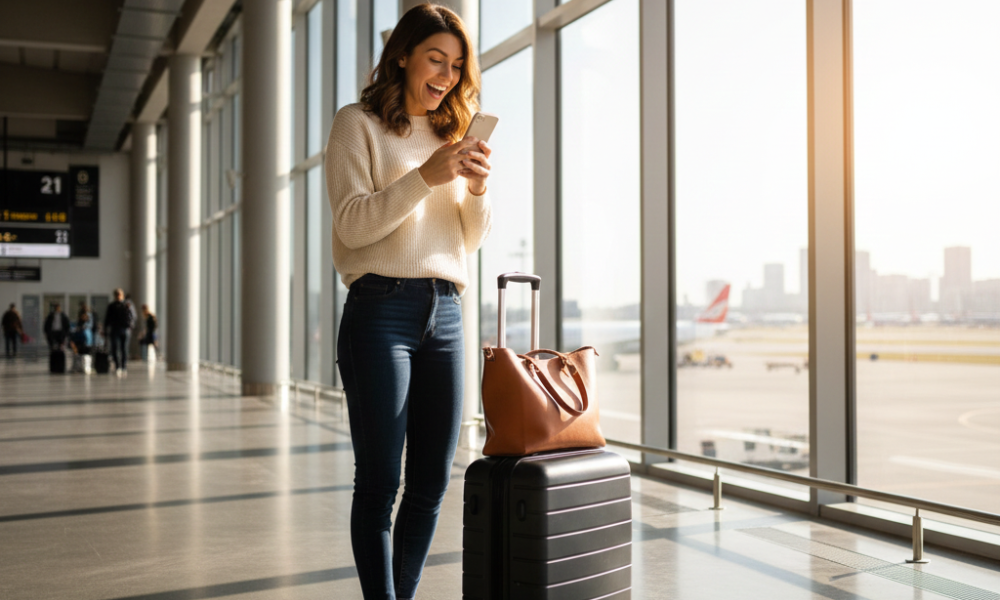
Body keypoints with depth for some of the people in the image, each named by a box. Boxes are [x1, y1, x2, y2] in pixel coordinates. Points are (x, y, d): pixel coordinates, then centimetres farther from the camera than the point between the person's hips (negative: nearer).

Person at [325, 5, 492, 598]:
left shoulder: (452, 133, 20)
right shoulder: (359, 123, 5)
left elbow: (472, 239, 17)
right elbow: (354, 223, -7)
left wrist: (478, 187, -3)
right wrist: (425, 176, -16)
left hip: (445, 311, 6)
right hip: (381, 309, -5)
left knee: (432, 484, 6)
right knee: (380, 483, -5)